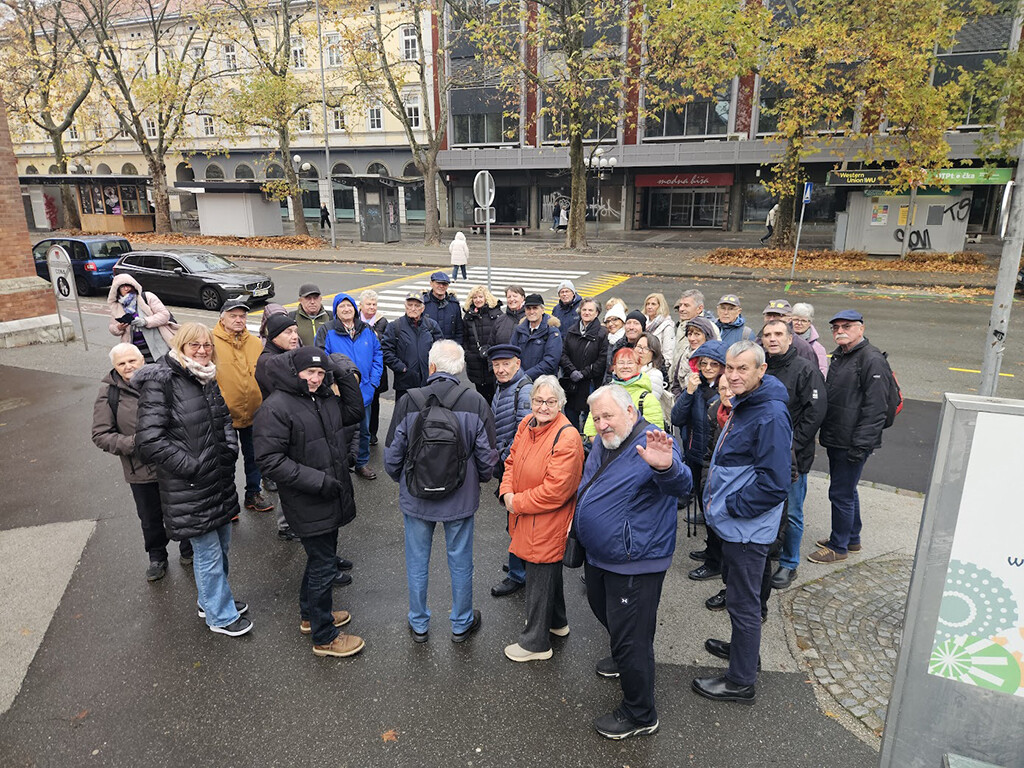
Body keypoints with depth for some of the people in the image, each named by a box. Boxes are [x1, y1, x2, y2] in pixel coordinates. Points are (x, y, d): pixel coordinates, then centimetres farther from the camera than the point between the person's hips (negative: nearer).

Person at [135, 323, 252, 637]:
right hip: (188, 487, -8)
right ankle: (220, 615, 24)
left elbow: (225, 419, 22)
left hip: (220, 479, 8)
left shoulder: (208, 379, 9)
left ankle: (212, 599, 42)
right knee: (208, 552, 5)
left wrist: (230, 448, 5)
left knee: (221, 544, 20)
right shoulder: (161, 381, -16)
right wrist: (191, 466, -20)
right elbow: (149, 440, -22)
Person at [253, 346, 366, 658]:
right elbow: (270, 460, -22)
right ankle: (324, 638, 20)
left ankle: (310, 615, 45)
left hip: (331, 499, 9)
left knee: (321, 558, 23)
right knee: (324, 566, 2)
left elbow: (354, 412, 14)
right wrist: (317, 480, -24)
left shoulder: (325, 397, 6)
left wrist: (346, 375, 1)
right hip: (308, 506, -8)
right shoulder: (276, 407, -19)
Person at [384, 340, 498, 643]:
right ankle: (462, 624, 35)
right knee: (461, 564, 18)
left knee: (417, 563, 18)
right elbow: (488, 457, -7)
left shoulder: (408, 401, -16)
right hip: (461, 499, 0)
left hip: (416, 497, 0)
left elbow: (392, 457, -7)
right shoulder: (475, 402, -15)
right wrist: (477, 480, 14)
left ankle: (419, 624, 36)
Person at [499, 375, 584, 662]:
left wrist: (518, 503, -18)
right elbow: (512, 461, 10)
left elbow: (555, 490, -27)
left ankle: (536, 642, 25)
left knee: (540, 577, 6)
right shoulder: (527, 424, 0)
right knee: (548, 570, 26)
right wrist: (507, 492, -7)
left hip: (548, 523, -8)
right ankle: (557, 622, 48)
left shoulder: (567, 438, -25)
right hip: (526, 518, 8)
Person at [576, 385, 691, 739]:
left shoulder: (653, 444, -23)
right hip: (599, 556, 9)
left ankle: (640, 715, 21)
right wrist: (580, 521, 20)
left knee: (630, 638, 1)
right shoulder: (603, 443, 4)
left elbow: (680, 486, -40)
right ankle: (624, 659, 56)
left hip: (635, 563, -9)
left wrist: (666, 467, -61)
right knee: (604, 611, 29)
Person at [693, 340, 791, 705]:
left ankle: (741, 681, 20)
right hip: (733, 524, 10)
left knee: (743, 601, 4)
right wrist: (716, 493, 11)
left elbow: (774, 483, -27)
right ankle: (742, 648, 46)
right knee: (736, 589, 25)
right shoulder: (742, 404, 8)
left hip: (748, 526, -10)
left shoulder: (770, 415, -24)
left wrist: (729, 507, -18)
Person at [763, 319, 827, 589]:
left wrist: (792, 446, -15)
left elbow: (816, 412, -13)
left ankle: (789, 564, 21)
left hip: (793, 456, -5)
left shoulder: (805, 370, -9)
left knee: (791, 513, 5)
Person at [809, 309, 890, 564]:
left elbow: (875, 409, -20)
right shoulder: (839, 355, 13)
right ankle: (852, 538, 36)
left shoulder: (872, 360, -16)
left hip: (852, 443, -9)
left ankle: (838, 546, 14)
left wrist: (860, 445, -21)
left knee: (841, 493, -1)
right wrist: (825, 432, 20)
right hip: (835, 439, 9)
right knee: (847, 490, 20)